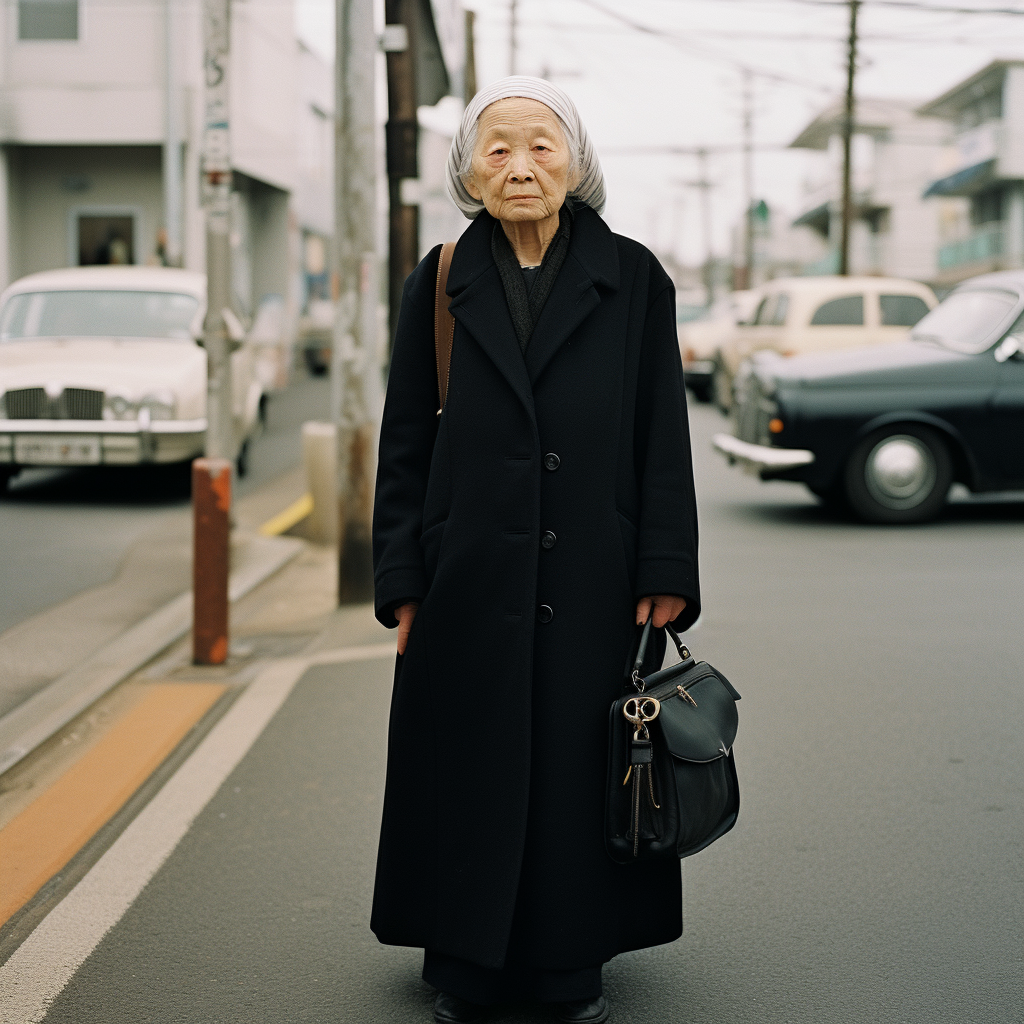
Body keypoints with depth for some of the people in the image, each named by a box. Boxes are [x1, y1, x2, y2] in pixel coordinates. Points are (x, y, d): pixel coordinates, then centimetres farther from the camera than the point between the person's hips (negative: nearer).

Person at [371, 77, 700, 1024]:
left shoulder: (632, 279, 1)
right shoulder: (440, 285, 3)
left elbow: (663, 438, 0)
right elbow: (404, 443, 4)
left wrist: (664, 576, -5)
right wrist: (402, 583, -1)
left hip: (591, 585, 0)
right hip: (469, 583, 1)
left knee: (580, 768, 7)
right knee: (469, 773, 7)